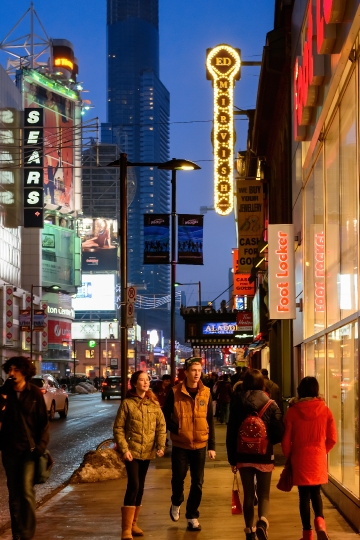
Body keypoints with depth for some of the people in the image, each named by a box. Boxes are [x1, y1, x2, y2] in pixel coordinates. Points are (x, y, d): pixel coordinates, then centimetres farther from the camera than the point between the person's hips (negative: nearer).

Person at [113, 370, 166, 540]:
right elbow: (118, 428, -5)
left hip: (147, 452, 5)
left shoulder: (154, 403, 5)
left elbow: (161, 426, 6)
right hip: (131, 451, -5)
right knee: (133, 485, -14)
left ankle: (133, 523, 25)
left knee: (140, 487, 13)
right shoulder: (127, 403, -6)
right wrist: (124, 449, -14)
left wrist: (161, 445, -7)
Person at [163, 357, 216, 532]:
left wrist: (212, 445, 2)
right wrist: (177, 429, -17)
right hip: (180, 444, -2)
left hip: (200, 445, 2)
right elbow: (166, 416, -1)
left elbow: (210, 421, 4)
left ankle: (192, 517, 17)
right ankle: (176, 503, 34)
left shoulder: (205, 393, 0)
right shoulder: (175, 392, -7)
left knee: (197, 483, 4)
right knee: (178, 478, 4)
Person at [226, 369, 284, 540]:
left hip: (243, 456, 1)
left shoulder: (237, 404, -3)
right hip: (264, 456, -1)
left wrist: (232, 459, 7)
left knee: (248, 495, 12)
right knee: (263, 494, 7)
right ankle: (262, 522, -18)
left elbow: (231, 434, -1)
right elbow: (278, 434, -8)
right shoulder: (270, 405, -7)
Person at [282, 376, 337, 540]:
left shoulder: (292, 411, -9)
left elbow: (286, 440, -5)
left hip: (300, 459, -1)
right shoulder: (325, 411, -4)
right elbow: (332, 439, 0)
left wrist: (288, 456, 13)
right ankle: (320, 520, -9)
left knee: (304, 495, 8)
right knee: (316, 492, 16)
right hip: (318, 459, 2)